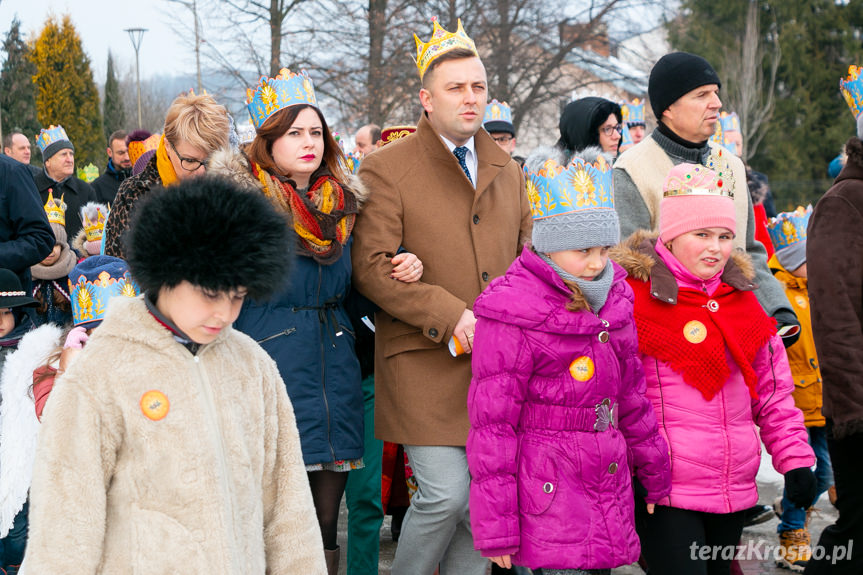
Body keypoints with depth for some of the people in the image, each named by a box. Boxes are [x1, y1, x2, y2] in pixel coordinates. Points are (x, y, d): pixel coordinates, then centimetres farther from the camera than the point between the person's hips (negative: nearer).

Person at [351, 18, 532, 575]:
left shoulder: (507, 169, 16)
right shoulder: (386, 169, -3)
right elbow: (372, 268, -10)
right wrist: (451, 317, -18)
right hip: (424, 358, -5)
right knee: (446, 493, -12)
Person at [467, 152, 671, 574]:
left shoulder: (611, 300, 10)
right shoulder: (513, 317, -13)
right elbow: (491, 422, -12)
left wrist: (655, 475, 25)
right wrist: (496, 528, -13)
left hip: (606, 488, 7)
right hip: (548, 500, -7)